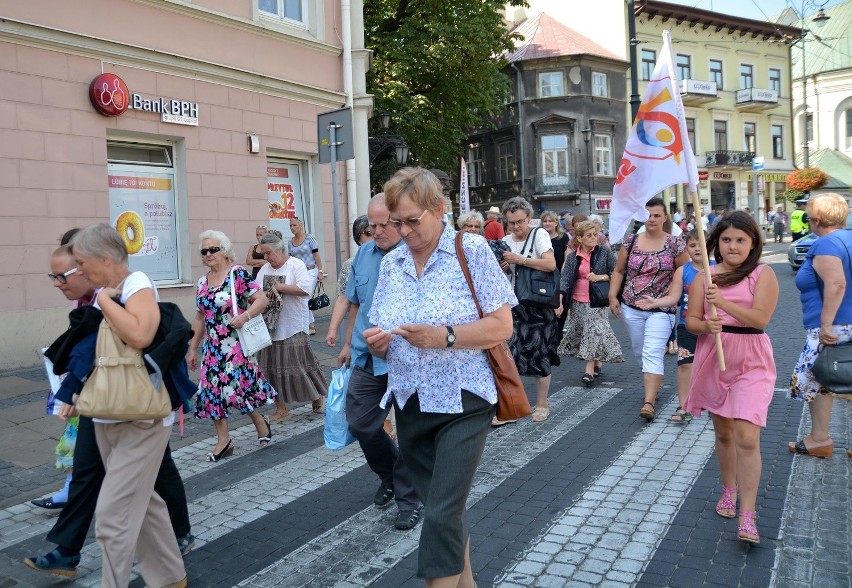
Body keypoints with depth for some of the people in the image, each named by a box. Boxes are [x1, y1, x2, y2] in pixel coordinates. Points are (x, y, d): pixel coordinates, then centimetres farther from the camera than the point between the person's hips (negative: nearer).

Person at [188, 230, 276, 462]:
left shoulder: (238, 274, -8)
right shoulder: (202, 282, 11)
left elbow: (262, 299, -12)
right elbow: (200, 318, 17)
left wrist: (244, 316, -27)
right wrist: (193, 348, 17)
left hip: (237, 344, -6)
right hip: (213, 347, 7)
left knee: (238, 386, -7)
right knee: (212, 389, 3)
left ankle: (260, 422, 22)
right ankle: (223, 440, 13)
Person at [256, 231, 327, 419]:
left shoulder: (296, 265, -7)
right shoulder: (264, 269, 12)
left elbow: (305, 288, -20)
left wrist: (279, 287, -16)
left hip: (293, 326, -6)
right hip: (270, 326, 6)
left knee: (299, 363, -3)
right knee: (272, 366, 5)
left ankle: (316, 396, 22)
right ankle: (281, 408, 15)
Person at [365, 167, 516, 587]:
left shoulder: (473, 252, -8)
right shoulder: (390, 264, 7)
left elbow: (501, 327, -12)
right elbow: (381, 340, 12)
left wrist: (444, 336, -25)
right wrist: (376, 342, -12)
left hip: (462, 403, -5)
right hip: (410, 404, 6)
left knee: (441, 513, -9)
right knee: (441, 503, 18)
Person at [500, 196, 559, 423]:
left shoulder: (539, 234, -5)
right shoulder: (506, 241, 11)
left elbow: (550, 264, -19)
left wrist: (520, 259, -21)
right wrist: (501, 267, -4)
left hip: (540, 305, -4)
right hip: (516, 305, 4)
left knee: (539, 355, 3)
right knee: (509, 353, -4)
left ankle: (542, 404, 19)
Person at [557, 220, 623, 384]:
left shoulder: (605, 252, -2)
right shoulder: (572, 257, 5)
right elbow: (565, 278, -3)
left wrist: (601, 277, -17)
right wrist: (559, 299, -16)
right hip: (577, 302, 4)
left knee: (594, 331, -13)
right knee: (580, 332, 8)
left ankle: (590, 370, -13)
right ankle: (596, 365, 23)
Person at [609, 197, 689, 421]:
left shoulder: (675, 244, -4)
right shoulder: (631, 241, 3)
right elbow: (619, 271, 10)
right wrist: (613, 296, 2)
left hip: (661, 309, -4)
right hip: (632, 308, 4)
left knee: (653, 353, -15)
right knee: (640, 352, 16)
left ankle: (649, 402, -17)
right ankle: (653, 384, 40)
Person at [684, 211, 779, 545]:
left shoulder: (763, 275, -5)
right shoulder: (705, 275, 4)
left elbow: (760, 318, -16)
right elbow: (691, 320, 2)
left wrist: (723, 302, -27)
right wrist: (706, 325, -20)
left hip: (751, 364, -3)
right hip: (713, 359, 4)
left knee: (747, 438, -11)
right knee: (723, 433, 16)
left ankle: (747, 516, -5)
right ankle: (729, 490, 36)